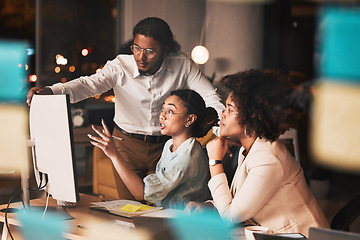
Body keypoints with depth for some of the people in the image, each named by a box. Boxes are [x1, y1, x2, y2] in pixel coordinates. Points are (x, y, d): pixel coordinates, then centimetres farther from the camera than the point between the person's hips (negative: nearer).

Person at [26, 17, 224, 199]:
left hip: (164, 146, 1)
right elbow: (89, 84, -29)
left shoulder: (182, 65, -10)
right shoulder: (120, 66, -15)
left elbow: (210, 97, -8)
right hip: (127, 143, 0)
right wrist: (51, 91, -48)